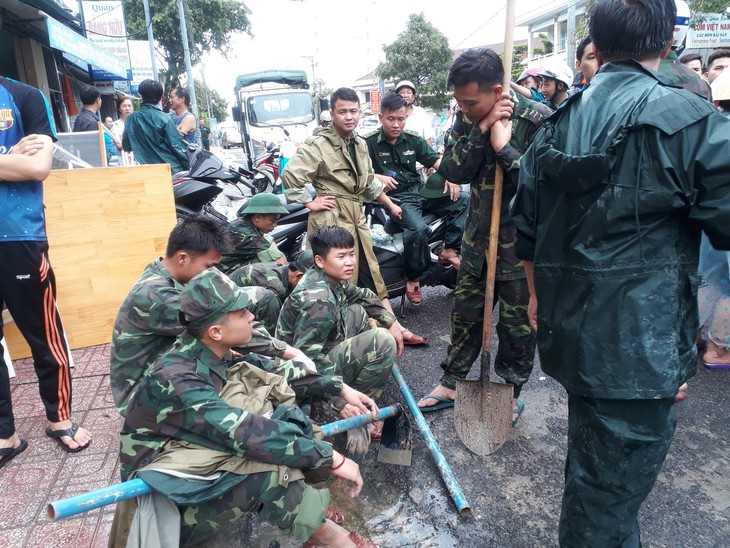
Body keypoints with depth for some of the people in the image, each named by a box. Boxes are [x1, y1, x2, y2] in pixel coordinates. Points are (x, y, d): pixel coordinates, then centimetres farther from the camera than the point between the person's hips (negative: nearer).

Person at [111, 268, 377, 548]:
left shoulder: (216, 357, -6)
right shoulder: (175, 379, -28)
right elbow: (245, 433, -36)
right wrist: (331, 458, -32)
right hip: (163, 501, -7)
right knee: (270, 469, -29)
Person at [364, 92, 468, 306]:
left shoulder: (413, 139, 10)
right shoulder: (369, 142, -3)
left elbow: (435, 160, 9)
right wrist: (377, 177, -24)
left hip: (420, 191, 6)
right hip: (395, 197, -6)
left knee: (462, 198, -11)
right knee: (418, 229, -33)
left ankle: (450, 249, -7)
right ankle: (412, 278, -12)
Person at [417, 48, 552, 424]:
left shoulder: (538, 119, -17)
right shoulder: (468, 119, 0)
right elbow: (453, 172, -10)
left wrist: (505, 148, -27)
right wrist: (481, 130, -21)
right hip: (478, 232, 5)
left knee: (517, 321, 8)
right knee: (465, 312, 15)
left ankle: (511, 392, 30)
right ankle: (452, 383, 33)